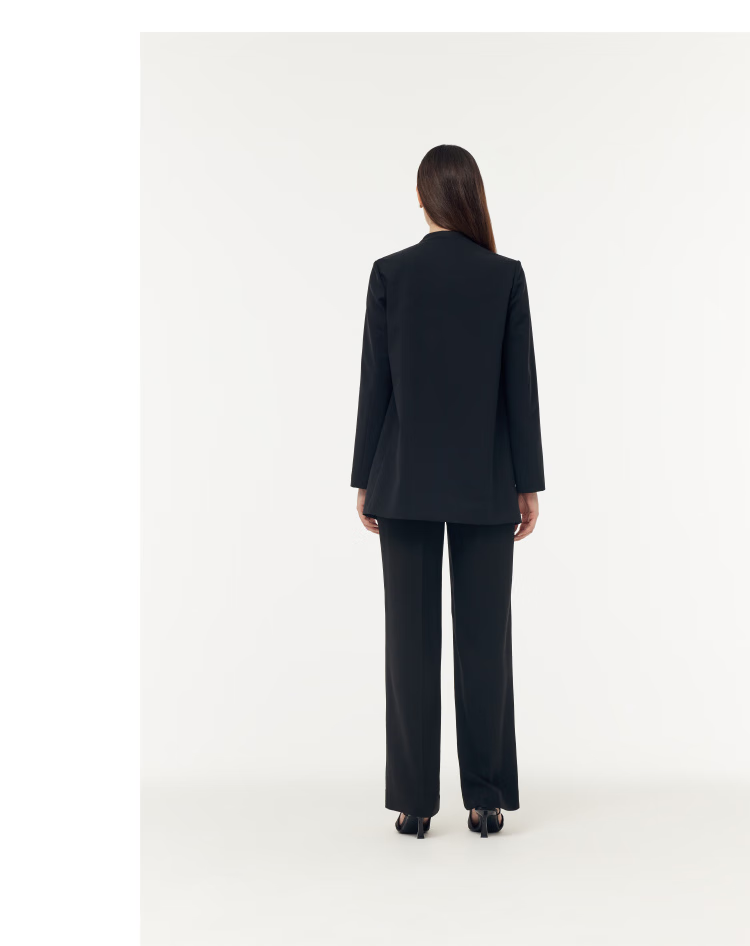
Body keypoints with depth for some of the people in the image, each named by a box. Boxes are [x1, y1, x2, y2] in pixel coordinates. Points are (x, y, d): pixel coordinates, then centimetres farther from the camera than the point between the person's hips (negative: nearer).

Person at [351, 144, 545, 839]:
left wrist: (365, 480, 4)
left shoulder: (390, 274, -2)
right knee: (483, 636, 6)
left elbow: (375, 382, -2)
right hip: (484, 483, 0)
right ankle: (485, 799, 12)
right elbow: (520, 386, -2)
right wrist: (529, 483, 4)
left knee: (412, 637, 4)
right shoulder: (506, 276, -1)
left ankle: (415, 801, 10)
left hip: (406, 481, 0)